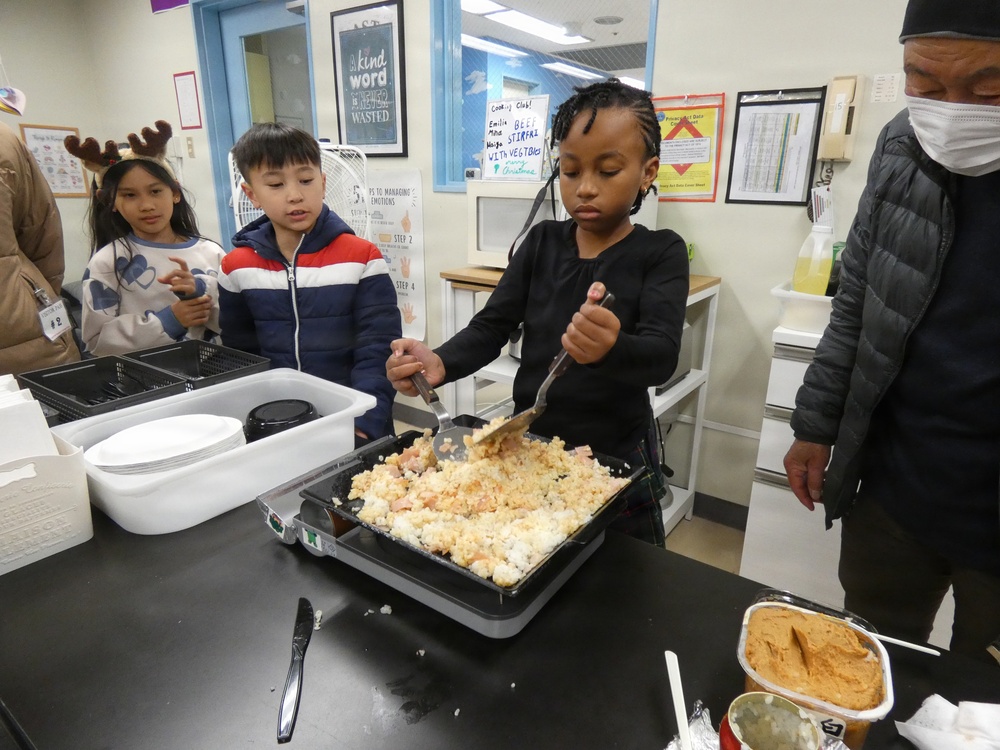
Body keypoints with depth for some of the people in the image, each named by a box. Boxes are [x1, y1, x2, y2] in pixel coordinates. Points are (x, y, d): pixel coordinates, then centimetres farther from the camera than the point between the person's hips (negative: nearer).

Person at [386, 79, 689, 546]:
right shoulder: (542, 242, 0)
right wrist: (440, 363, -27)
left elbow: (662, 354, -23)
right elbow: (491, 327, -6)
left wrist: (612, 349, -46)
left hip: (615, 462, -2)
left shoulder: (661, 254, -9)